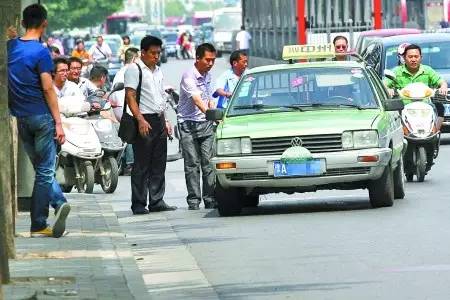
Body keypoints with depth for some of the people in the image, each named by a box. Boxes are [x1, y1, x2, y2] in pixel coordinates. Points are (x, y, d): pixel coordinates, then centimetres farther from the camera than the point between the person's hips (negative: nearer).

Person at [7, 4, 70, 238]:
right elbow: (47, 88, -14)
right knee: (45, 171, 0)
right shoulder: (40, 52, -13)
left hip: (20, 119, 6)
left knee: (42, 168, 17)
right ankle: (38, 226, 0)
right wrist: (58, 122, -12)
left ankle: (59, 203, 4)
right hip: (41, 116, -6)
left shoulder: (10, 47, 4)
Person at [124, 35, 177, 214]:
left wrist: (165, 121, 20)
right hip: (144, 121, -8)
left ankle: (157, 201, 12)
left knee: (159, 165, 8)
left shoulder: (157, 71, 19)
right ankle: (139, 204, -5)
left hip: (159, 121, 8)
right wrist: (140, 120, -22)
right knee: (141, 166, -6)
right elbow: (130, 96, -14)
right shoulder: (134, 69, -6)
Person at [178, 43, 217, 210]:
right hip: (188, 124, -6)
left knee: (209, 162, -1)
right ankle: (194, 201, -3)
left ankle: (210, 199, 1)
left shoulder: (207, 75, 11)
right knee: (192, 164, -5)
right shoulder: (189, 76, -13)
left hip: (206, 124, 6)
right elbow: (196, 99, -26)